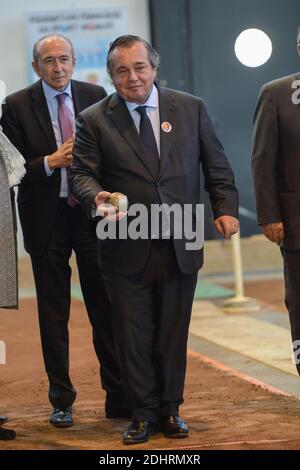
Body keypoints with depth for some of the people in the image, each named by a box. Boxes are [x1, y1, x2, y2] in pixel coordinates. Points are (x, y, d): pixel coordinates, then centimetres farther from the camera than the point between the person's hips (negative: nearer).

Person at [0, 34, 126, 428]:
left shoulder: (95, 97, 4)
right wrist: (51, 162, -17)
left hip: (94, 216, 1)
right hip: (46, 220, -1)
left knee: (106, 309, 4)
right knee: (53, 314, 7)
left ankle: (118, 396, 13)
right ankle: (61, 401, 17)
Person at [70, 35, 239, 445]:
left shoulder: (191, 109, 7)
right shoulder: (94, 120, 1)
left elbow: (216, 165, 11)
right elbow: (82, 174, -1)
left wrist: (225, 208, -2)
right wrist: (98, 196, -23)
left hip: (180, 247, 1)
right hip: (126, 251, -1)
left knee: (173, 334, 8)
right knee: (133, 337, 3)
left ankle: (170, 410, 22)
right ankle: (142, 415, 16)